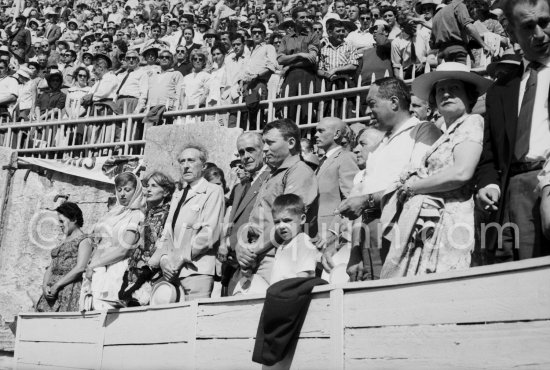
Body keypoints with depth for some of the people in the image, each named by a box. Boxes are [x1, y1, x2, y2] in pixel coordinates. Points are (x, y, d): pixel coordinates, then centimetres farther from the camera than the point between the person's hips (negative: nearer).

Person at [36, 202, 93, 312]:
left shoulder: (84, 240, 0)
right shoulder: (63, 242, 24)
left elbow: (80, 268, -13)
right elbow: (50, 268, 19)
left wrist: (56, 285, -14)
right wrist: (45, 286, -1)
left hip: (71, 289, -7)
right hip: (52, 291, 7)